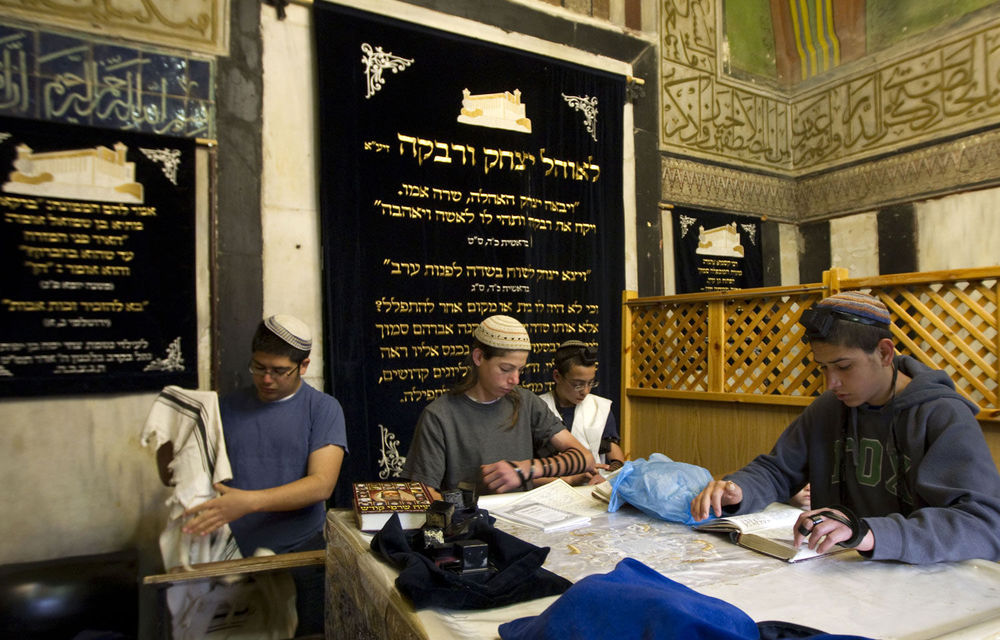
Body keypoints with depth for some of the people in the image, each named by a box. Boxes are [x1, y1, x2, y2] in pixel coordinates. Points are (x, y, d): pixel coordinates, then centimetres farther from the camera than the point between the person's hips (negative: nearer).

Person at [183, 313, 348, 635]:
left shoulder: (323, 409, -2)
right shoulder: (227, 408, 10)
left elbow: (322, 484, -12)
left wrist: (249, 501, -22)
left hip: (301, 552, -2)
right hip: (233, 556, 2)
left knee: (313, 632, -3)